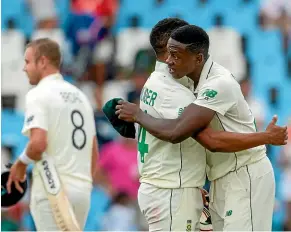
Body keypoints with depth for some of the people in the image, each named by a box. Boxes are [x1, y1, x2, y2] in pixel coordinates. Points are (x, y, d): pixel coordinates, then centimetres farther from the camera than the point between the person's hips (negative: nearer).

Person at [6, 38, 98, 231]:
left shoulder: (39, 94, -7)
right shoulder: (79, 95, 17)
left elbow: (38, 143, -21)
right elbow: (94, 151, 19)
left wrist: (21, 163, -3)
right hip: (82, 189, 7)